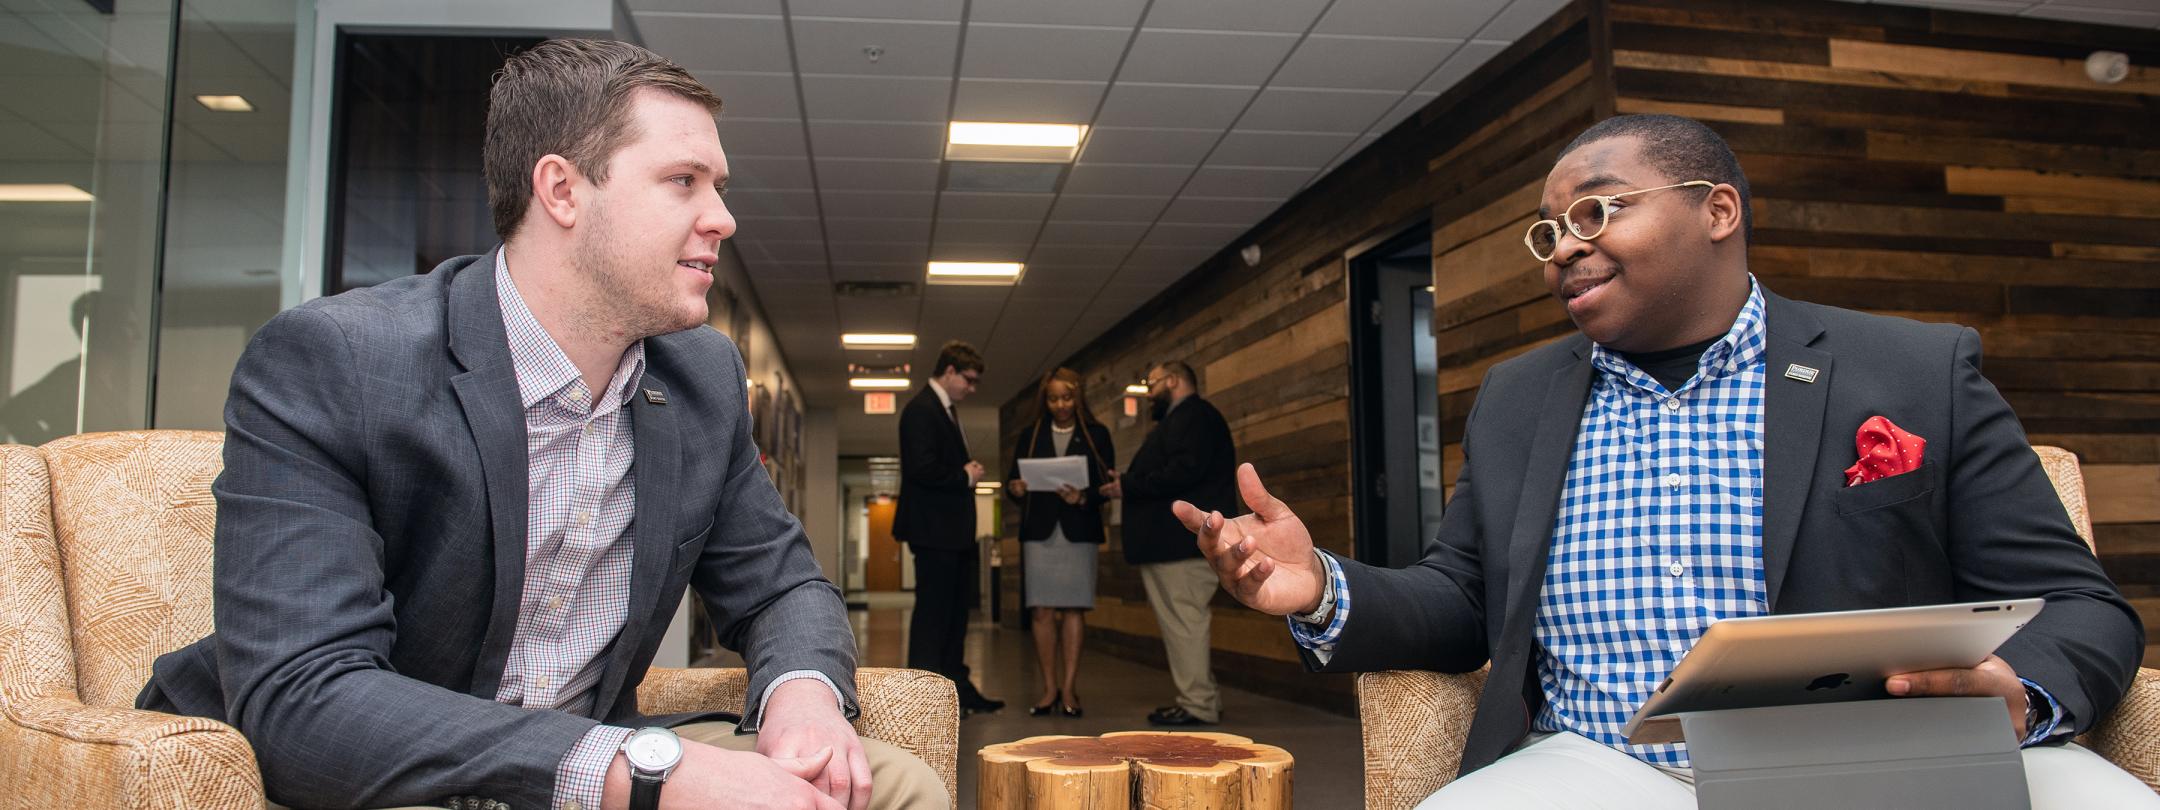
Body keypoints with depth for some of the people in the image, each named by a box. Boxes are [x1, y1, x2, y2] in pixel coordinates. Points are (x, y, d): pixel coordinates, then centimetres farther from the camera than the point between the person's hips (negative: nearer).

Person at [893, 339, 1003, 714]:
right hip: (934, 531, -10)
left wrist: (969, 472, 4)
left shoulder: (946, 410, 19)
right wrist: (965, 477, -12)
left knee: (956, 611, 13)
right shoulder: (921, 410, -13)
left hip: (954, 531, 10)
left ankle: (957, 686, 21)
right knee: (933, 611, -5)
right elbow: (922, 469, -23)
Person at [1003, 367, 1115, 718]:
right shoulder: (1031, 435, 13)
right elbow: (1013, 479, 8)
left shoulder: (1096, 435, 6)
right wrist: (1015, 489, -15)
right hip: (1039, 530, 2)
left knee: (1072, 610, -2)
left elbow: (1107, 485, -1)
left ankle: (1069, 689, 2)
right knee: (1041, 611, -3)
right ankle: (1050, 688, 6)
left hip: (1079, 531, -1)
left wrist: (1083, 498, -19)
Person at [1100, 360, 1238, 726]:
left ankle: (1198, 704, -5)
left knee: (1183, 620, -8)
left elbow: (1185, 470, -22)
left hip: (1184, 541, -11)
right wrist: (1126, 485, 4)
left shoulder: (1196, 415, -8)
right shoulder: (1179, 420, 26)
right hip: (1172, 541, 11)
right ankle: (1201, 697, 18)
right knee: (1180, 621, 13)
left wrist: (1129, 485, -16)